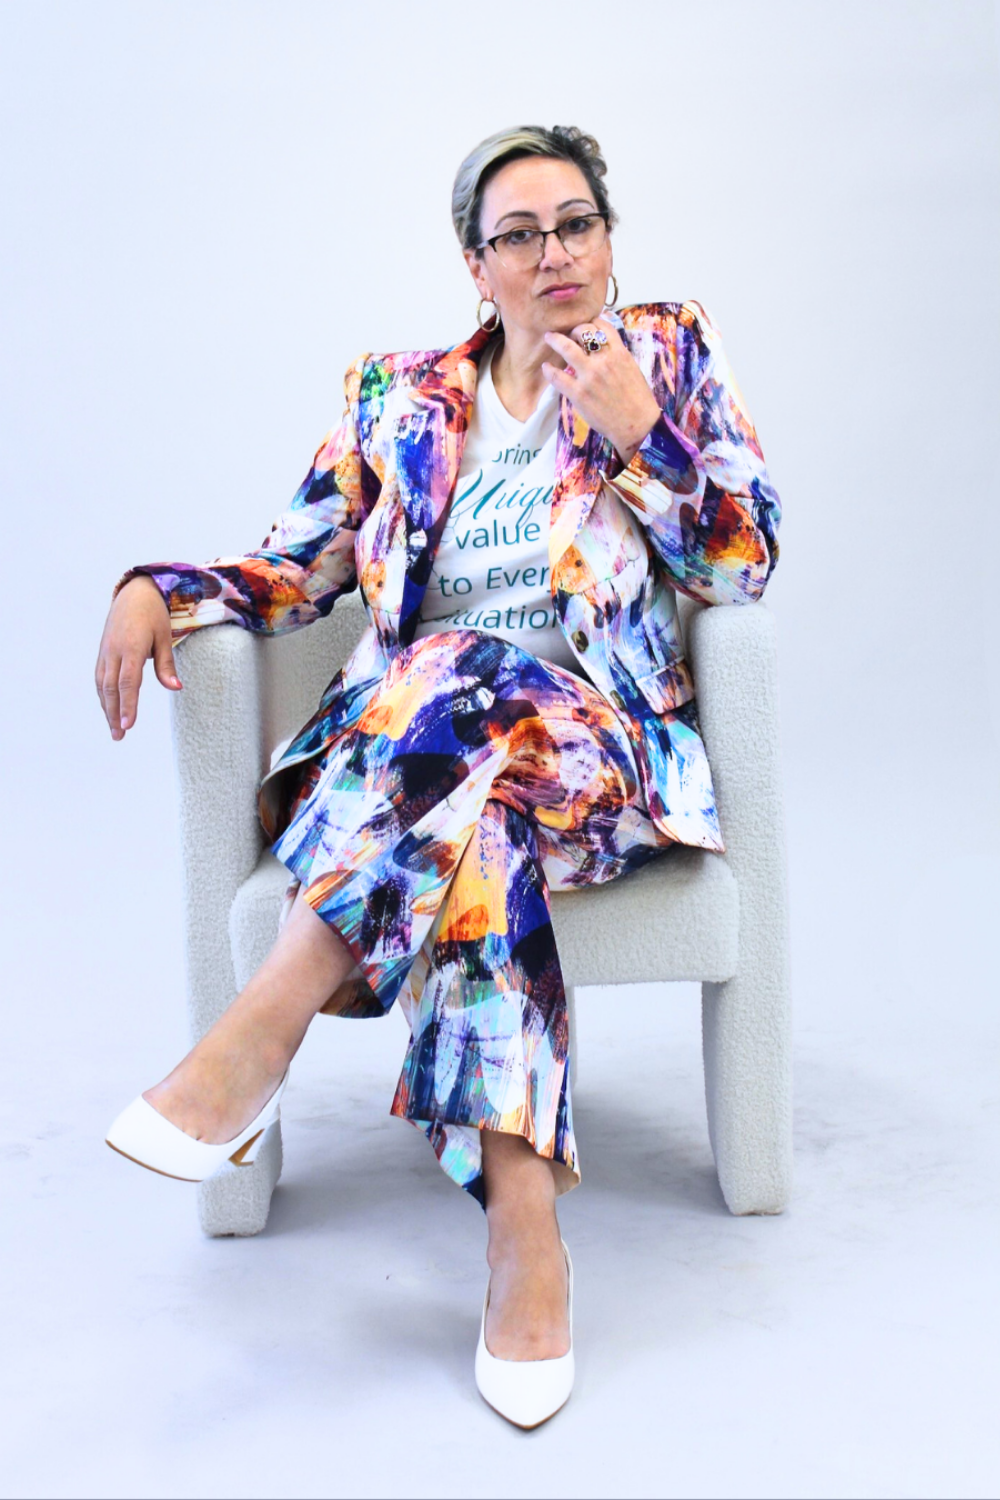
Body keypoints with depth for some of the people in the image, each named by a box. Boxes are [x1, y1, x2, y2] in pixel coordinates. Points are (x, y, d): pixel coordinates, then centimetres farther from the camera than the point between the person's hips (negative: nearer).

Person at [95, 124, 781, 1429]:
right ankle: (523, 1217, -39)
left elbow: (746, 566, 3)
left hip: (608, 747, -1)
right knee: (474, 826, -37)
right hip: (399, 746, 2)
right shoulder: (398, 399, 16)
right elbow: (296, 571, 14)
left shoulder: (671, 354, 12)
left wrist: (636, 432, -9)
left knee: (472, 691, -38)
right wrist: (154, 588, -4)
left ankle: (266, 1026, -36)